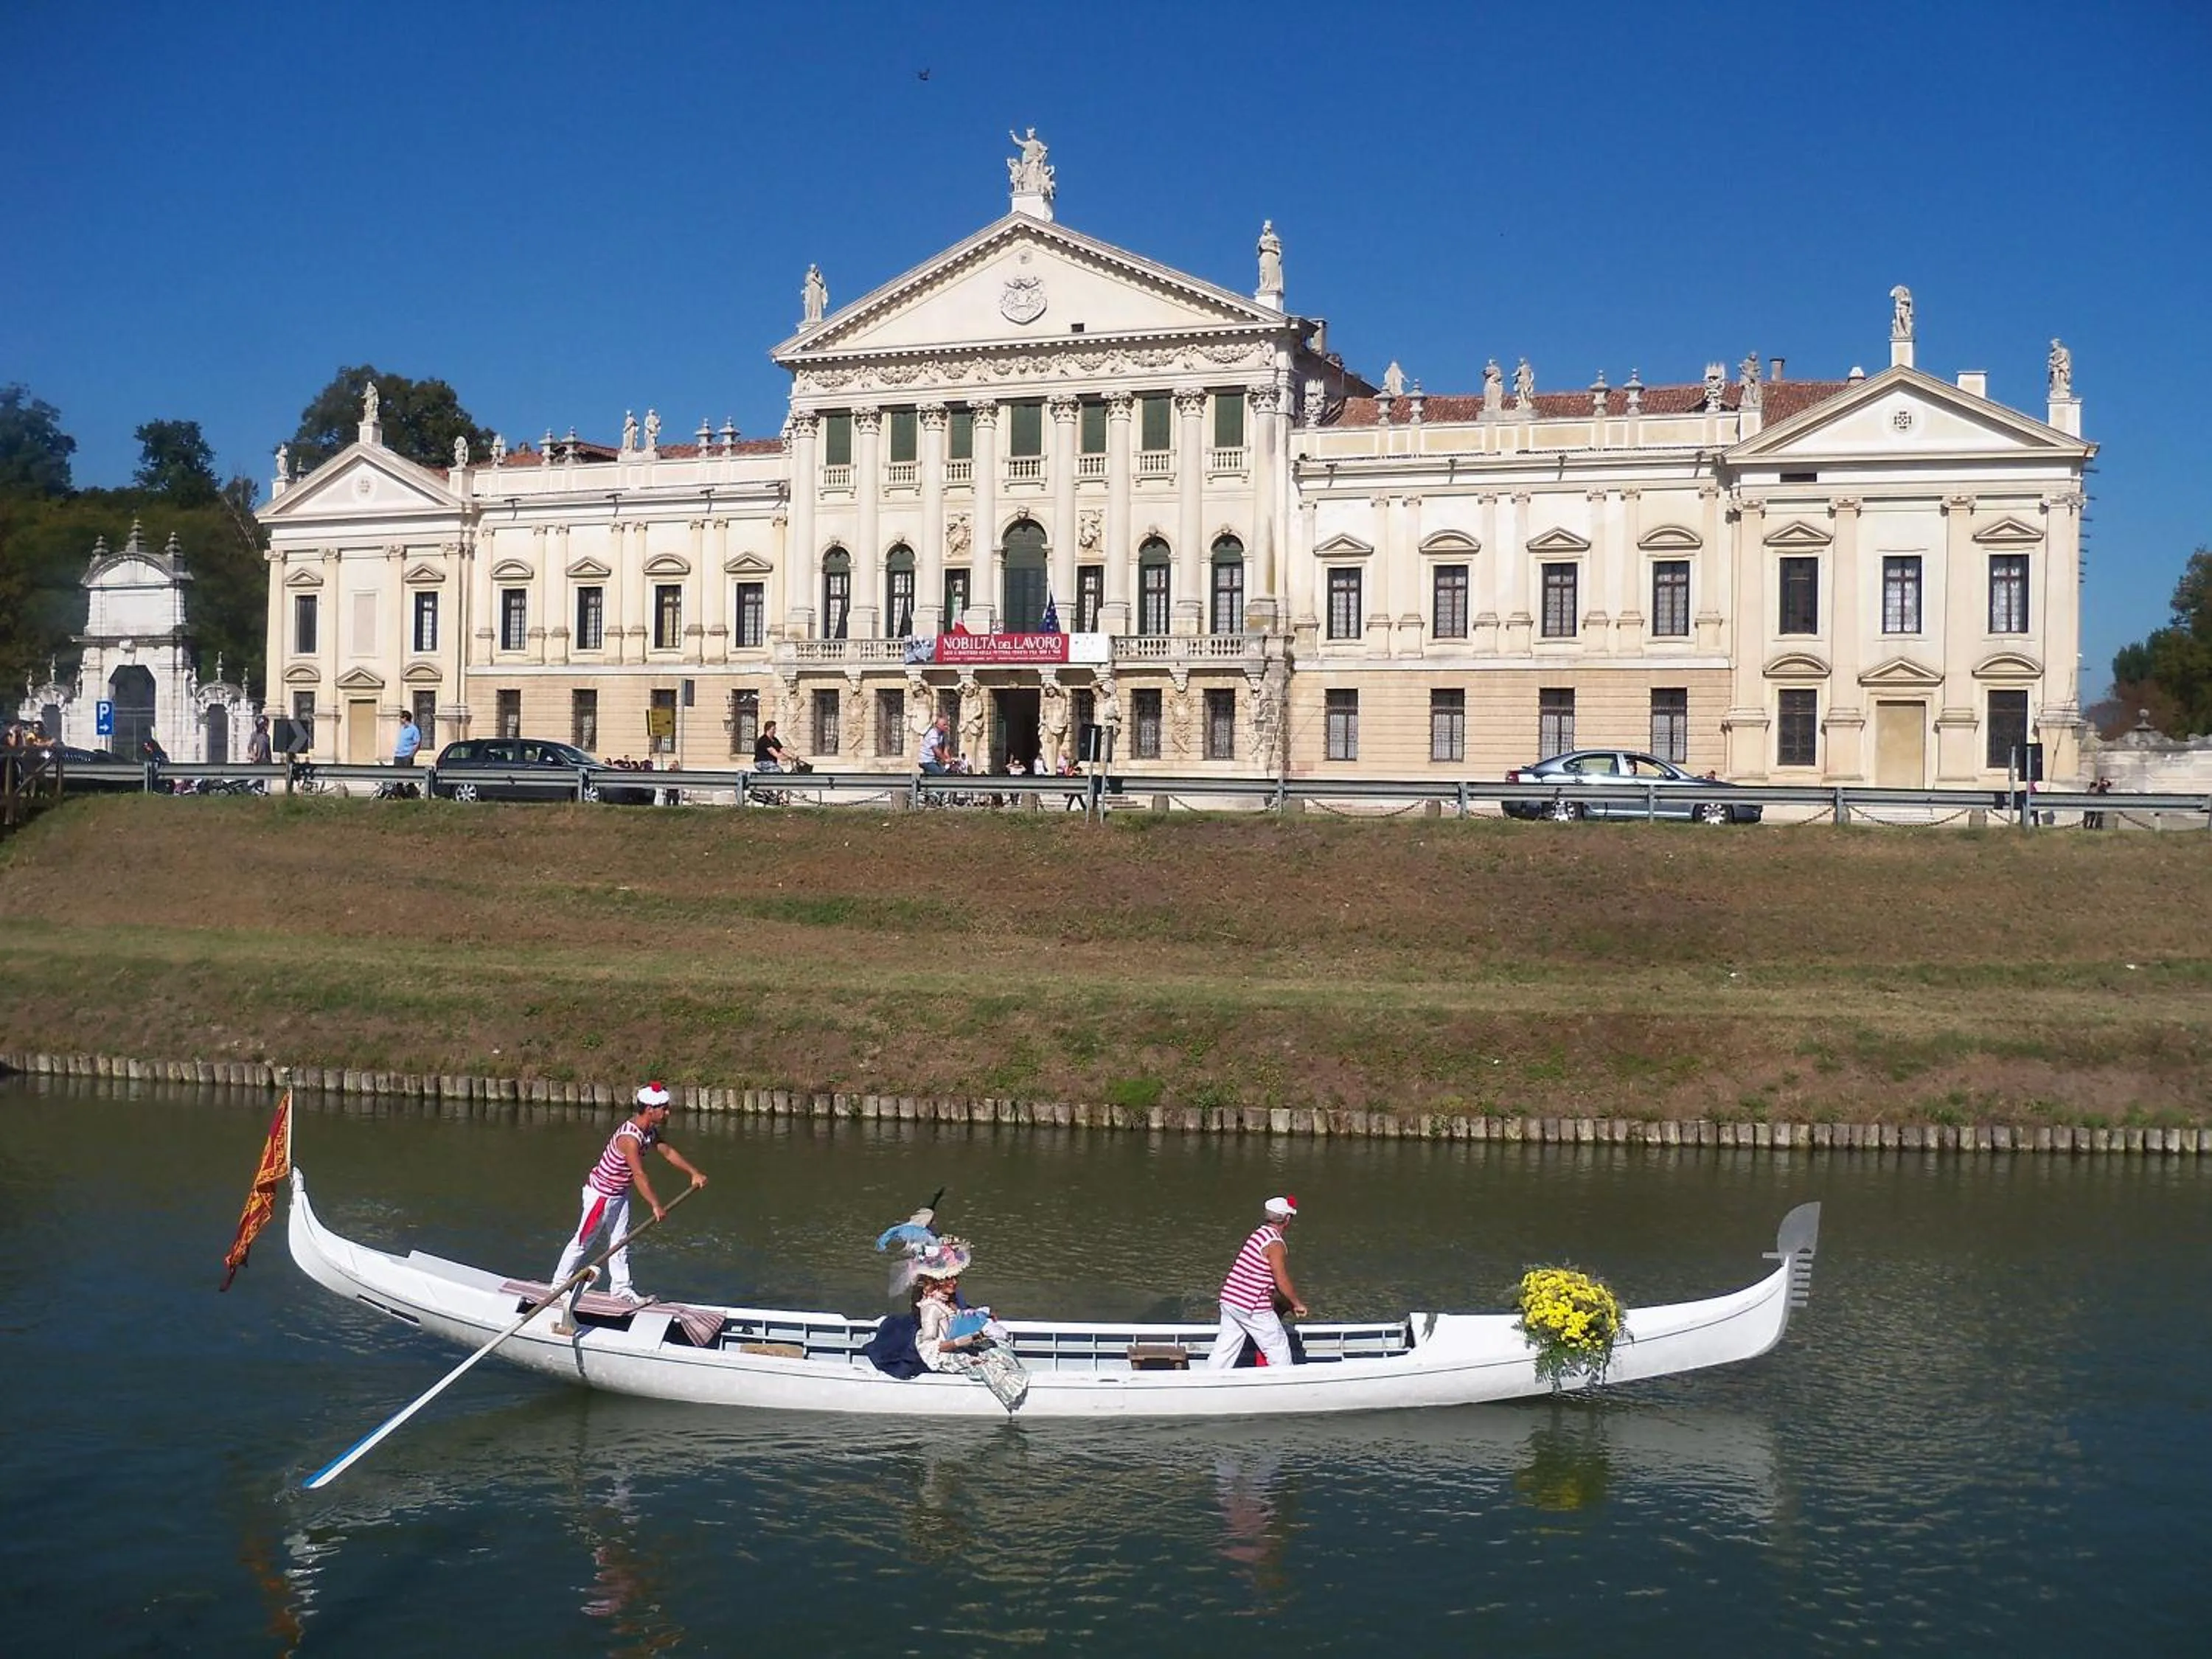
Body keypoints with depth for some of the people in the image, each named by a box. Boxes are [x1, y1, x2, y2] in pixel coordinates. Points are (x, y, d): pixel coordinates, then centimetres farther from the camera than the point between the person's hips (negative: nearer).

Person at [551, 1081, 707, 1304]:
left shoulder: (649, 1131, -3)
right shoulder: (630, 1138, -32)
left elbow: (668, 1152, 9)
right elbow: (639, 1176, -33)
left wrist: (693, 1173, 6)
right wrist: (656, 1206, -30)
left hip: (619, 1194, 9)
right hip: (600, 1194, -9)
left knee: (620, 1242, 12)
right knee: (584, 1241, 4)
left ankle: (621, 1288, 19)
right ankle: (559, 1283, 18)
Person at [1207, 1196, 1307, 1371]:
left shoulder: (1260, 1232, 13)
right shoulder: (1275, 1244, -16)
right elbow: (1282, 1282, -15)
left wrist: (1290, 1303, 24)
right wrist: (1297, 1304, 0)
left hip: (1230, 1300, 9)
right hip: (1252, 1307, -9)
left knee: (1225, 1348, 11)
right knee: (1278, 1347, 7)